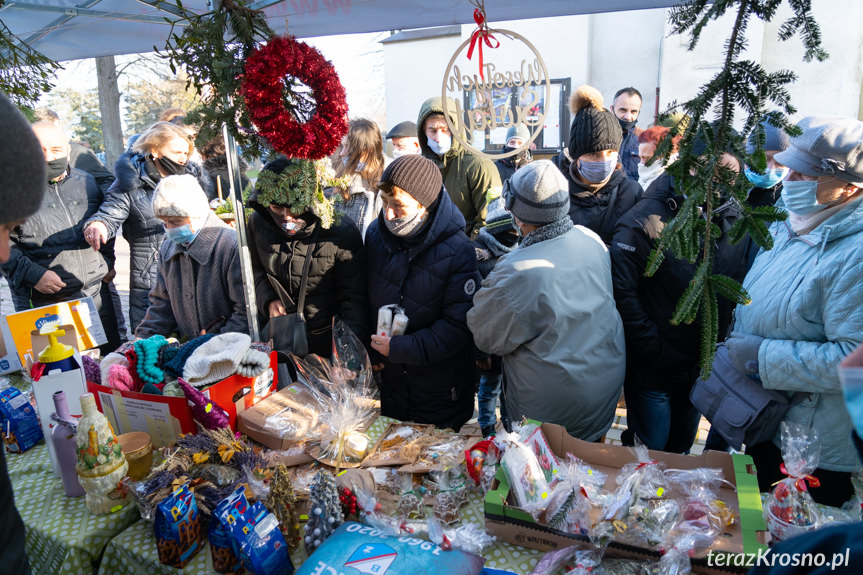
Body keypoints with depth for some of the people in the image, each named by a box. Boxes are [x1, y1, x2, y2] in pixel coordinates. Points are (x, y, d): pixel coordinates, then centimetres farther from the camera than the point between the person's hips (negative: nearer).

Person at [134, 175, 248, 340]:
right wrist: (144, 339, 6)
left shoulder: (232, 247, -14)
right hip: (186, 345, 6)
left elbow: (246, 311, -15)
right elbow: (161, 303, 19)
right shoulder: (167, 249, 12)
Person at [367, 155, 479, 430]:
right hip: (388, 377, 5)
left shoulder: (458, 252, -23)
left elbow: (458, 327, -21)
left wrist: (400, 348, -23)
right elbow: (366, 298, 5)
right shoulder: (376, 233, -6)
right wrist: (368, 348, -4)